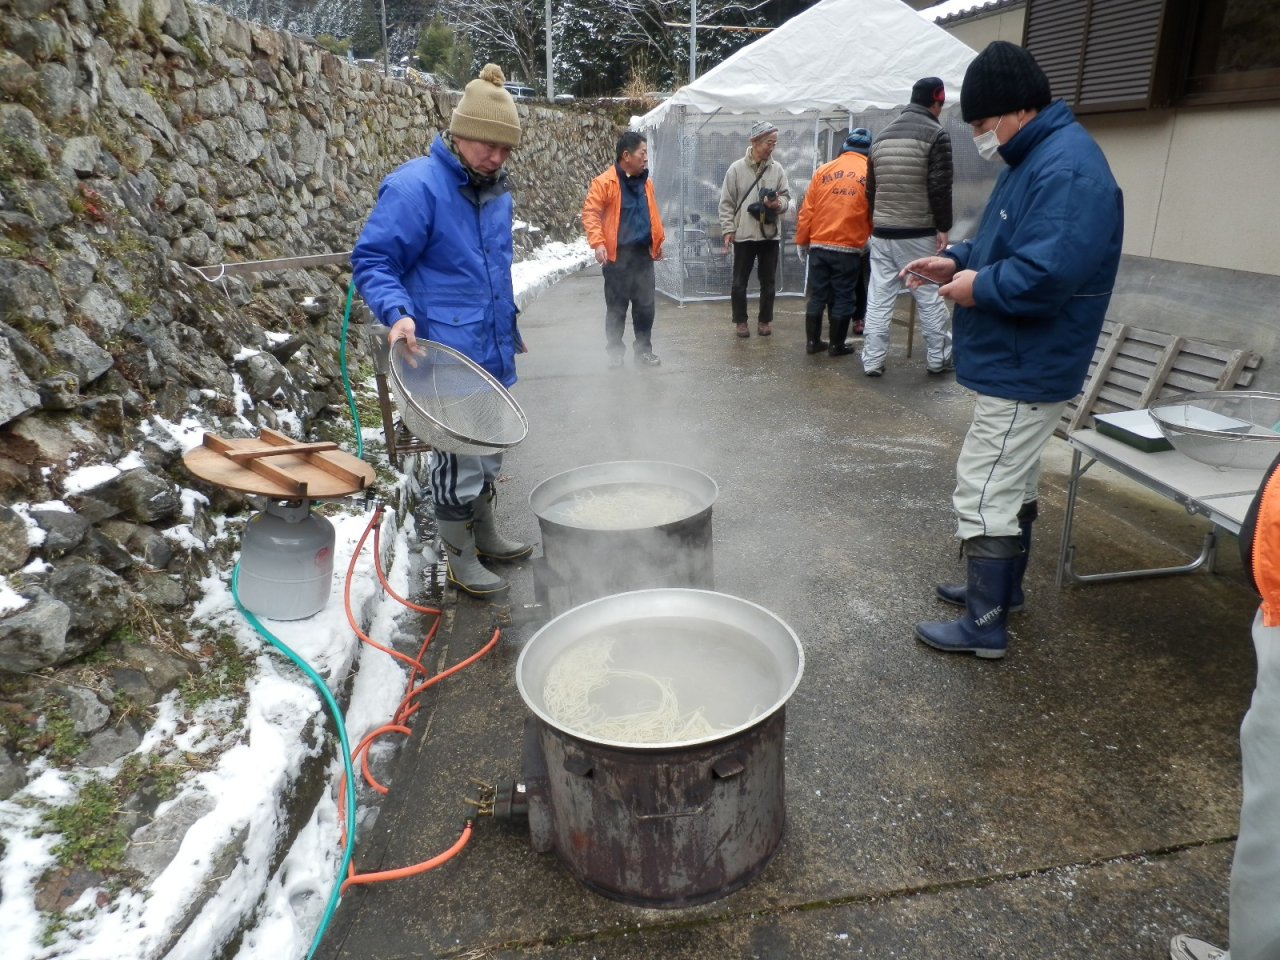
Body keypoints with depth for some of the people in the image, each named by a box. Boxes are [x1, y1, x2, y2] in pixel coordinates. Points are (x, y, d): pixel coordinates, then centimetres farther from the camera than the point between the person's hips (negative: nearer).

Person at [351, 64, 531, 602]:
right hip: (447, 355, -8)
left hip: (492, 352, 9)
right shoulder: (415, 186, -14)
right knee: (458, 458, -1)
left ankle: (485, 536, 35)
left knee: (489, 450, 18)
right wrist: (398, 313, -29)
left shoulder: (496, 191, 12)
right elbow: (372, 260, -14)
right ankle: (461, 560, 15)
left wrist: (509, 325, 27)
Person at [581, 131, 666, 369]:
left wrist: (657, 241, 22)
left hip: (643, 254, 5)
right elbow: (590, 213, -11)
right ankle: (615, 352, 16)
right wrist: (598, 243, -22)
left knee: (645, 306, 6)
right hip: (618, 256, -5)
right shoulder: (604, 182, -8)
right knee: (616, 308, 4)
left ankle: (643, 350, 18)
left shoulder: (645, 182, 11)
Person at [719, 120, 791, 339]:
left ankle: (764, 320, 23)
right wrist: (728, 229, -8)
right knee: (739, 282, 5)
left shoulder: (777, 168, 2)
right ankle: (740, 321, 19)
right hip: (743, 235, -2)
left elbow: (786, 197, 5)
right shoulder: (736, 168, -4)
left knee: (768, 282, 9)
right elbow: (727, 202, -2)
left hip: (770, 234, 2)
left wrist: (778, 204, -17)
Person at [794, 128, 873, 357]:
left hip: (819, 245, 3)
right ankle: (837, 345, 12)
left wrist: (801, 241, 12)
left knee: (817, 295, 11)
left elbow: (807, 209, 4)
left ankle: (812, 341, 16)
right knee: (844, 297, 7)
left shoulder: (823, 170, 6)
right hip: (849, 248, -3)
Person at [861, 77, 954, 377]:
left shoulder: (882, 136, 14)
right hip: (919, 233, -5)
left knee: (878, 299, 5)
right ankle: (938, 358, 12)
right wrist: (943, 227, -8)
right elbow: (940, 188, -13)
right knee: (930, 297, 4)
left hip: (881, 233, 6)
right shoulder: (936, 134, -6)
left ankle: (872, 361, 5)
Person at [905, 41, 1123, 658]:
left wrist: (978, 287, -17)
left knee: (985, 495, -5)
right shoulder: (1033, 157, 12)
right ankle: (1001, 586, 37)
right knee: (1011, 485, 21)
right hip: (1016, 364, 11)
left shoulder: (1067, 168, -22)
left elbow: (1046, 273, -32)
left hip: (1025, 373, -11)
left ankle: (985, 626, 6)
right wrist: (955, 261, 4)